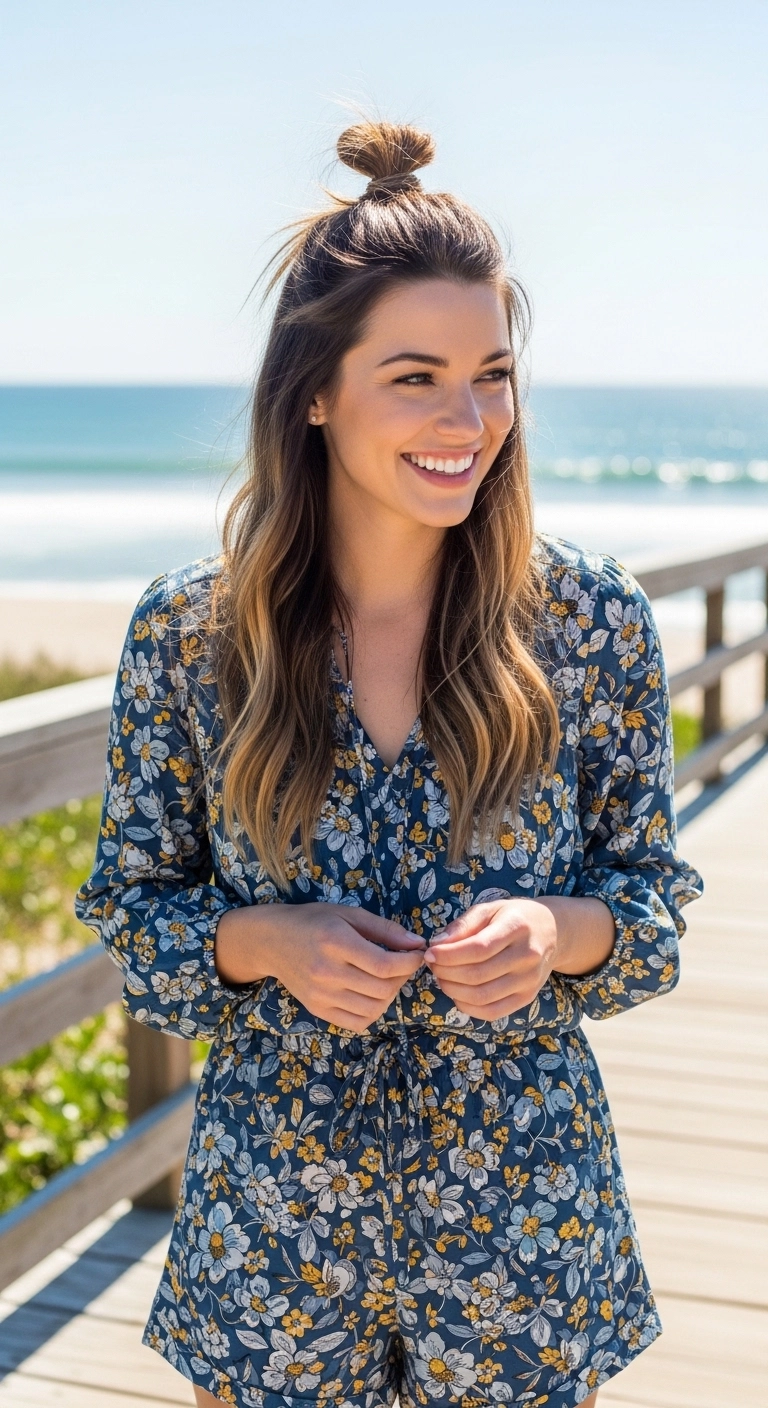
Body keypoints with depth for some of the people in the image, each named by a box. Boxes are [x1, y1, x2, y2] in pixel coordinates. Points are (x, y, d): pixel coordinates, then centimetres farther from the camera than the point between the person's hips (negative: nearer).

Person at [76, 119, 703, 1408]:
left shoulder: (593, 620, -8)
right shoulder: (187, 632, -9)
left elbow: (652, 892, 1)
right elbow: (134, 905, 1)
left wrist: (558, 929, -20)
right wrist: (267, 942, -18)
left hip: (526, 1202, 1)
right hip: (274, 1200, 0)